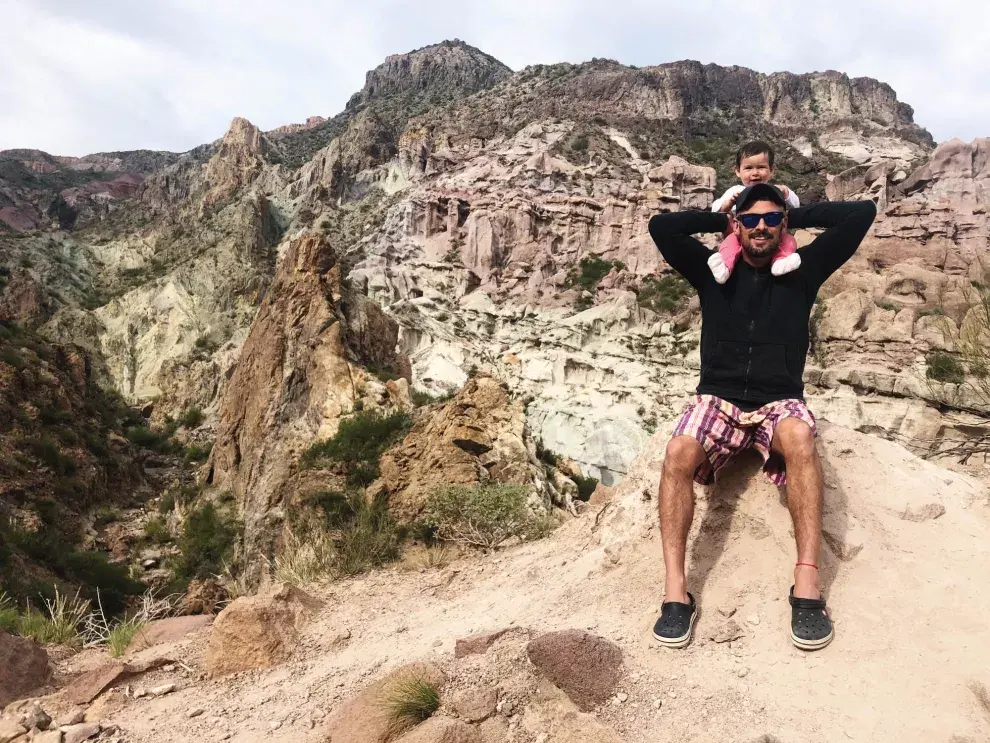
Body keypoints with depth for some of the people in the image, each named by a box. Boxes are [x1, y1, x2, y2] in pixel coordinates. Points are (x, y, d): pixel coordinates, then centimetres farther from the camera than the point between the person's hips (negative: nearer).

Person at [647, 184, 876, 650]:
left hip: (779, 401, 0)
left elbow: (862, 213, 5)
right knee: (679, 452, -33)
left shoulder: (802, 271, 10)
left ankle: (807, 584, -39)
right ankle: (676, 590, -33)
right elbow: (661, 226, 0)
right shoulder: (714, 272, 10)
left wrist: (796, 216, 12)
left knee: (799, 437, -38)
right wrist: (721, 221, 10)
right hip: (717, 399, 0)